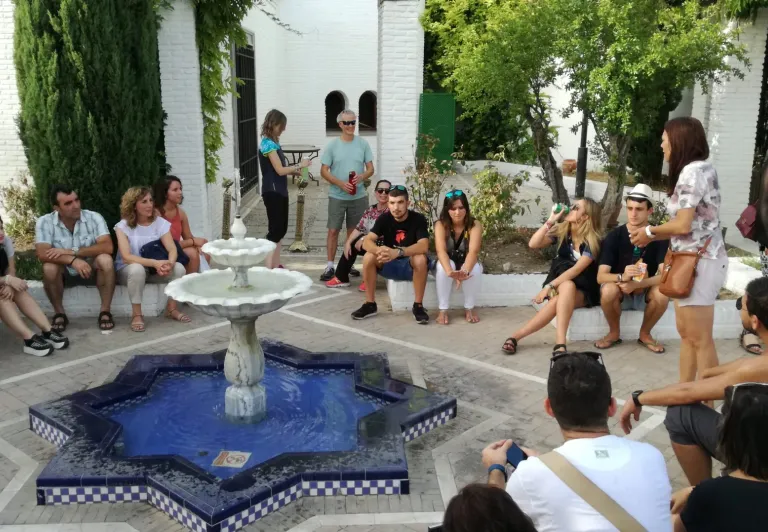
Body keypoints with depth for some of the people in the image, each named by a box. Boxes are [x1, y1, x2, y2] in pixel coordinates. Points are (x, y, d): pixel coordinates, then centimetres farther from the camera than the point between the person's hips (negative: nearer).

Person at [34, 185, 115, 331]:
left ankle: (105, 312, -18)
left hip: (91, 268, 0)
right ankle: (59, 314, -9)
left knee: (105, 260, -31)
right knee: (49, 267, -31)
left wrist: (72, 251, -30)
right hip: (64, 271, 0)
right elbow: (43, 254, -25)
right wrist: (73, 260, -40)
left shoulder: (94, 217, -16)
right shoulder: (44, 222, -15)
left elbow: (108, 247, -26)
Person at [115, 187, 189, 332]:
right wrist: (155, 263, -40)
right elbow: (126, 257, -26)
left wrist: (169, 263, -39)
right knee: (137, 269, -39)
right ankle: (136, 315, -23)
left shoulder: (160, 223, -5)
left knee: (179, 268, -24)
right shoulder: (123, 226, -14)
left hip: (154, 269, 3)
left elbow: (172, 249, -15)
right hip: (128, 270, -3)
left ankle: (171, 309, -5)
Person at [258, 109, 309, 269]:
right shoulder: (268, 144, -15)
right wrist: (299, 165, -10)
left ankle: (275, 266, 20)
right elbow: (280, 170, -19)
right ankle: (268, 268, -3)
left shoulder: (273, 142, 13)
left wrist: (294, 172, 3)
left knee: (281, 228, 13)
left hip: (279, 191, 10)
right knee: (275, 229, -7)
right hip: (272, 192, -10)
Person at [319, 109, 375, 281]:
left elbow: (370, 168, 2)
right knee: (333, 230, 0)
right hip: (337, 196, -1)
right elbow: (324, 171, -3)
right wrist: (340, 183, -17)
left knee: (353, 231, 12)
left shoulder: (363, 144, 0)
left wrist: (362, 176, -21)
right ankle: (330, 266, 7)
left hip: (358, 197, 2)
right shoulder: (332, 145, -3)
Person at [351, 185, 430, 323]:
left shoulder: (418, 219, -16)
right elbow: (367, 242, -20)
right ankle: (370, 304, -13)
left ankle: (418, 306, -22)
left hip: (410, 267, -3)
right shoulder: (384, 219, -9)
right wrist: (379, 250, -45)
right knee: (369, 256, -25)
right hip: (389, 265, 3)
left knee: (420, 258, -35)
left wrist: (398, 252, -47)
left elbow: (423, 246, -31)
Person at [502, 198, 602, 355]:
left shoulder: (593, 241, -12)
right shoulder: (561, 230, 0)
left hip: (584, 291, -2)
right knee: (566, 286, -35)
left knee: (561, 296, -36)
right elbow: (533, 244, -11)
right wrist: (550, 221, -17)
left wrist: (549, 286, -30)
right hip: (561, 285, 2)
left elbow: (576, 270, -22)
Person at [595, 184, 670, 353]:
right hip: (620, 292, -1)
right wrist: (622, 277, -42)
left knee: (662, 294, -32)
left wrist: (636, 284, -36)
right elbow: (601, 276, -20)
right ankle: (614, 333, -6)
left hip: (644, 293, 1)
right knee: (608, 290, -35)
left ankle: (645, 334, -3)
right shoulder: (614, 236, -14)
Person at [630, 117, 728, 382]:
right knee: (686, 334, 14)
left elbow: (683, 225, -20)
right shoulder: (698, 170, 16)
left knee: (700, 340, -4)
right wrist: (651, 236, 7)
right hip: (692, 261, 10)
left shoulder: (693, 171, -15)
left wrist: (650, 231, -4)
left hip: (699, 262, -10)